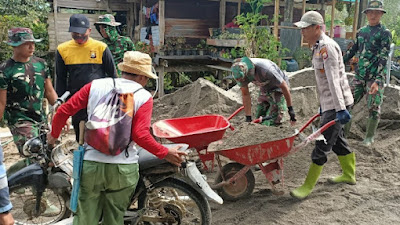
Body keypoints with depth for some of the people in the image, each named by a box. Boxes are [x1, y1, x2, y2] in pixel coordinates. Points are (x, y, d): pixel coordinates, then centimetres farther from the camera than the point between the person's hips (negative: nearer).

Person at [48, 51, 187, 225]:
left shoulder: (95, 86, 4)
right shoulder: (144, 97, -4)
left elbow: (64, 110, 4)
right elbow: (140, 135, -15)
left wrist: (54, 134, 21)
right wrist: (166, 153, -3)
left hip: (91, 164, 2)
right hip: (123, 168, -2)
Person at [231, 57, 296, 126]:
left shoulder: (266, 70, -39)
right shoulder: (241, 73, -23)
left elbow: (284, 87, -26)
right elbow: (245, 95, -11)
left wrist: (290, 109, -19)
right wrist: (248, 117, -11)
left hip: (278, 87, -5)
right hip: (264, 89, 6)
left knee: (270, 124, -15)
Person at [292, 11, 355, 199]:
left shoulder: (327, 46, -18)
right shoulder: (318, 47, 13)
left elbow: (334, 80, -26)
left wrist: (340, 109, -30)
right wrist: (322, 104, 22)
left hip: (337, 104, -10)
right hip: (328, 104, 10)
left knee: (323, 143, -6)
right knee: (337, 140, 21)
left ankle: (308, 186, 1)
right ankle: (349, 175, 39)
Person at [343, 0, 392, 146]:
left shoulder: (385, 33, -6)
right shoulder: (361, 31, 11)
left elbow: (384, 59, -13)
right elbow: (352, 51, 20)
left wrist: (377, 81, -22)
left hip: (375, 77, -5)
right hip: (360, 75, 5)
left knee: (374, 108, 1)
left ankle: (369, 137, 17)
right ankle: (343, 132, 17)